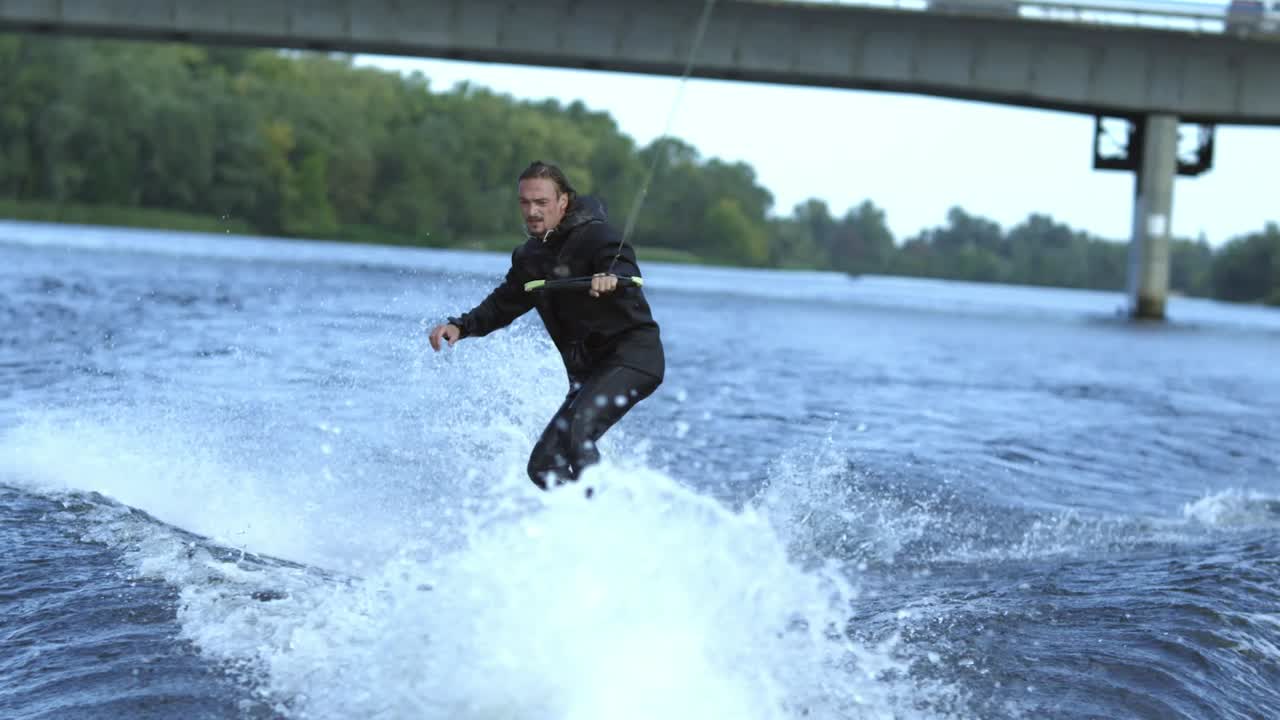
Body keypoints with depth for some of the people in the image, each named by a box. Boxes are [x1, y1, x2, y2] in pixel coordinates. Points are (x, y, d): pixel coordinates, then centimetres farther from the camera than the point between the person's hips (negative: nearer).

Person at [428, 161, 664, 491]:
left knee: (576, 432, -30)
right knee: (543, 466, 0)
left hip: (632, 354, -9)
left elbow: (627, 270, -29)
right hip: (588, 370, 9)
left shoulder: (593, 235, -11)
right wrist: (460, 326, 6)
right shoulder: (530, 256, 13)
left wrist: (611, 277, -53)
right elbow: (503, 305, 23)